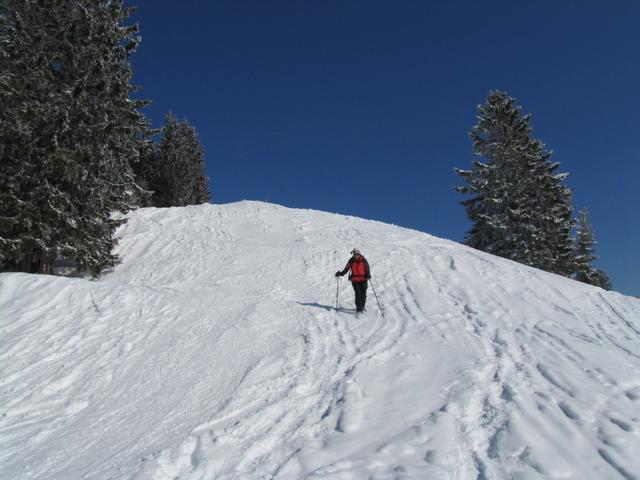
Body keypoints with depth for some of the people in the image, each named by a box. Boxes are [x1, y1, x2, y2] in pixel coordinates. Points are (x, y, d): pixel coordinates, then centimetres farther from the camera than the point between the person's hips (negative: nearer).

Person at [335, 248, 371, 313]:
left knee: (363, 293, -4)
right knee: (358, 293, -12)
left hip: (363, 279, 0)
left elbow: (367, 269, -2)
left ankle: (362, 306, 18)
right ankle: (358, 308, -5)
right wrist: (340, 273, -3)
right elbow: (346, 269, 8)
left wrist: (368, 275, -20)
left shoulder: (363, 260, -2)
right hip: (355, 280, 0)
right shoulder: (351, 261, 1)